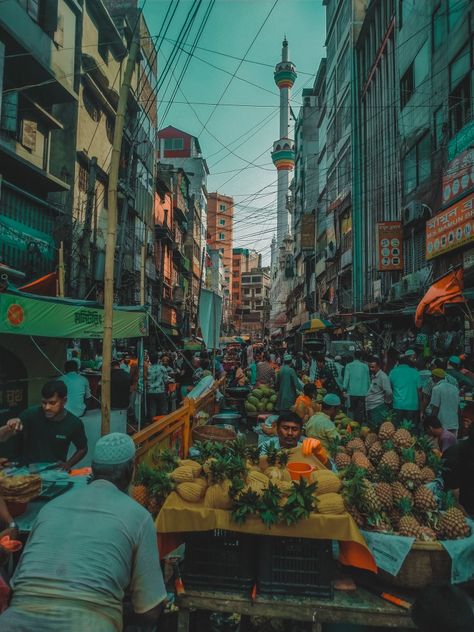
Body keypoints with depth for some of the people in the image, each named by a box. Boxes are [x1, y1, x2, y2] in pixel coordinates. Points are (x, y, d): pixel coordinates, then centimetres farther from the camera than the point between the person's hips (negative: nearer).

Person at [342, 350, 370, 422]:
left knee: (354, 410, 13)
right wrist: (368, 390, 16)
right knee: (361, 411, 2)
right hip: (363, 392, 0)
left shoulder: (349, 366, -1)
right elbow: (368, 379, 7)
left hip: (352, 392, 1)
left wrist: (344, 389, -6)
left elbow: (346, 378, -6)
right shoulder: (365, 366, 2)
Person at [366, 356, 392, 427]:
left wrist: (387, 401, -8)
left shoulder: (383, 376, -14)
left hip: (378, 407, -9)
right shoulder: (372, 376, 13)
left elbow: (388, 392, -21)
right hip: (370, 407, 9)